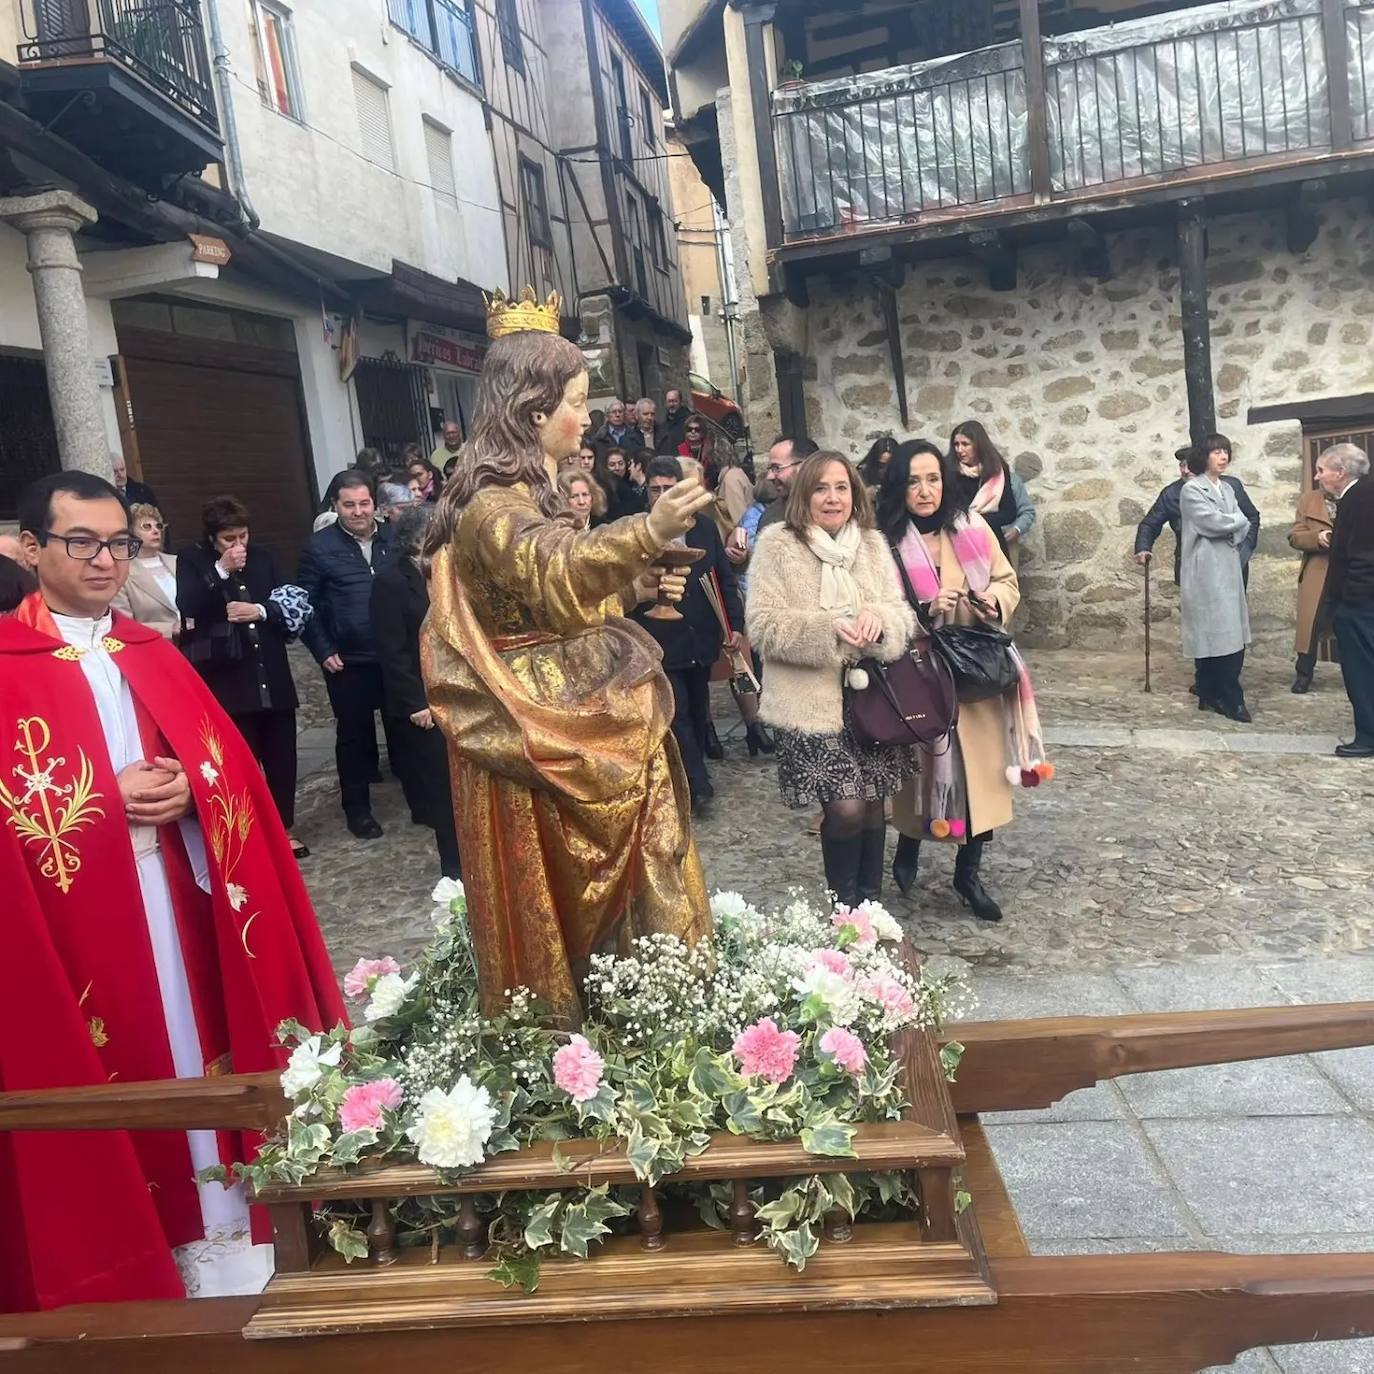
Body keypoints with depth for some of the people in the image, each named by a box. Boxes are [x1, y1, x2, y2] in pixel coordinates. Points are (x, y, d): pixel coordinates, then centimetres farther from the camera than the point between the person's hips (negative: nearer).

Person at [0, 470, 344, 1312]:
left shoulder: (155, 656, 12)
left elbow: (232, 769, 9)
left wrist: (188, 790, -11)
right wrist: (110, 799, -17)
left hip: (180, 903, 5)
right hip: (78, 923, -4)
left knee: (203, 1048, 10)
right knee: (117, 1071, 3)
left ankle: (223, 1223, 25)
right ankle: (129, 1250, 20)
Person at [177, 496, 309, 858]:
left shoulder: (261, 556, 8)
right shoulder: (191, 561, 0)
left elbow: (292, 603, 6)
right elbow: (187, 608, -15)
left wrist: (259, 610, -11)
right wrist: (221, 571, -20)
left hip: (272, 675, 3)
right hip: (228, 679, -3)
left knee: (282, 755, 9)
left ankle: (284, 828, 23)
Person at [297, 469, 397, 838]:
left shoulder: (393, 538, 5)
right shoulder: (320, 546, -4)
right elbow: (305, 604, -3)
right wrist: (323, 651, -8)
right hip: (348, 661, -3)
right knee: (353, 733, 7)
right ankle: (357, 806, 21)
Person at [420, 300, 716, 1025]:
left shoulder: (527, 491, 12)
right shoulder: (493, 506, -21)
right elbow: (552, 576, -41)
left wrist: (636, 588, 12)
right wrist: (647, 533, -56)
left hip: (570, 721, 10)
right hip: (537, 733, -10)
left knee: (590, 889, 18)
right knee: (553, 899, 2)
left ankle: (605, 1012, 32)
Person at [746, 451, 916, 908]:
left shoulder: (872, 544, 9)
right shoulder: (777, 545, -4)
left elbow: (902, 615, 6)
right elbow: (762, 626, -11)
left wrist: (879, 619, -17)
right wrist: (829, 628, -23)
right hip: (810, 703, -4)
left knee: (872, 804, 9)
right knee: (845, 807, -10)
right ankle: (845, 907, 13)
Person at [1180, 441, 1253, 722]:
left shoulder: (1227, 489, 19)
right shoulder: (1191, 489, -3)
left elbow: (1242, 529, 12)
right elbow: (1211, 522, -14)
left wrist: (1228, 529, -6)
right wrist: (1236, 522, 2)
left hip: (1229, 568, 7)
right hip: (1205, 570, -7)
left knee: (1231, 635, 2)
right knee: (1214, 635, -8)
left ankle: (1211, 695, 9)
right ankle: (1229, 699, -2)